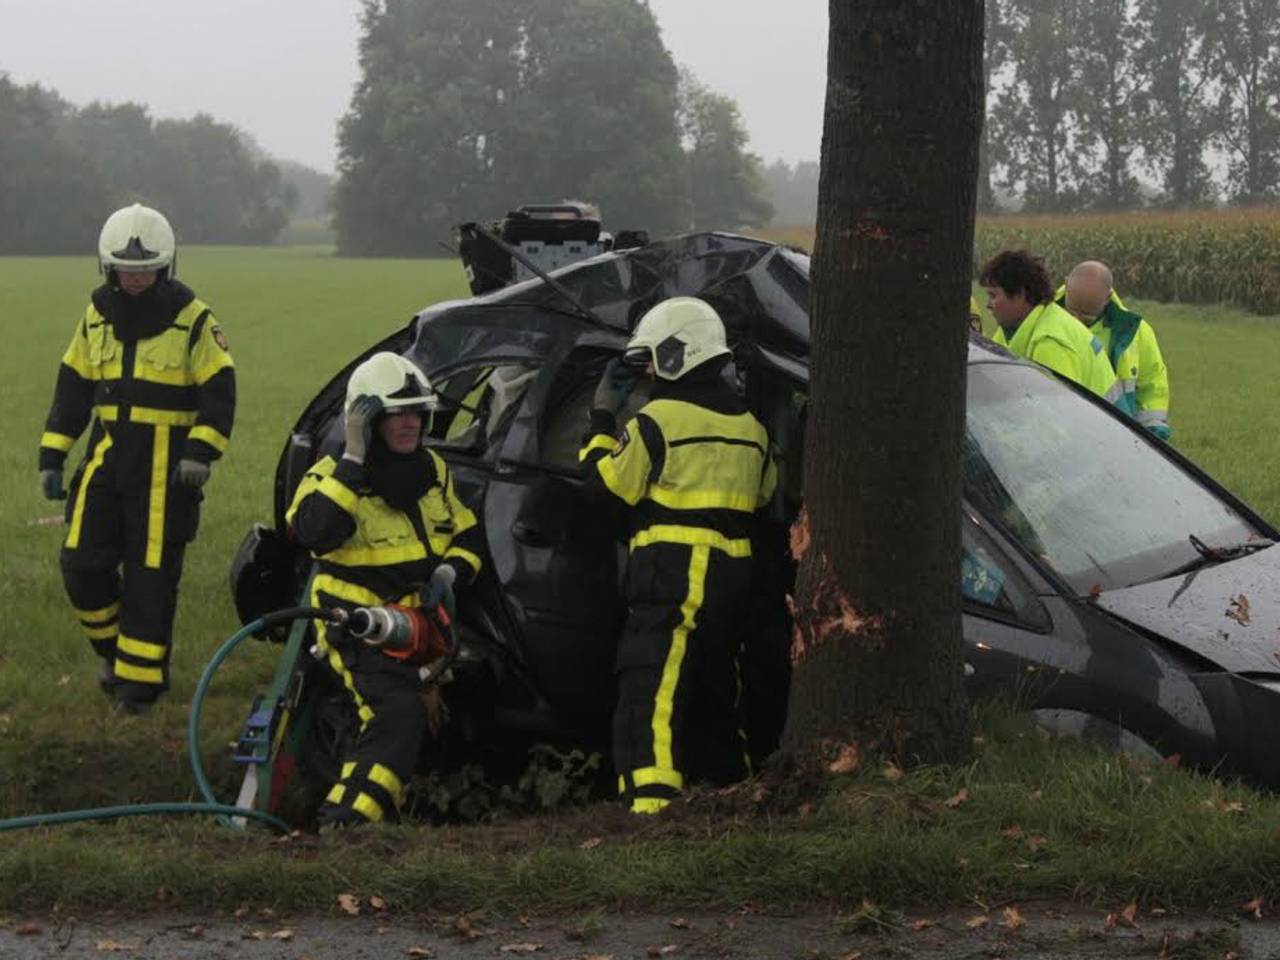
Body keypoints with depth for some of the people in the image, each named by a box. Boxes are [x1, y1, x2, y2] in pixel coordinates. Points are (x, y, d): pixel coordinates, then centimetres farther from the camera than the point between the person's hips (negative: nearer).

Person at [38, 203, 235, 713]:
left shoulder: (192, 318, -6)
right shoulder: (97, 314, 8)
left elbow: (219, 390, -5)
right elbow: (73, 386, 13)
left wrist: (201, 451, -17)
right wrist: (52, 456, 10)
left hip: (167, 465, -4)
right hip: (107, 458, 4)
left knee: (151, 574, -2)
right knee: (82, 563, 0)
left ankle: (141, 675, 8)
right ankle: (116, 651, 22)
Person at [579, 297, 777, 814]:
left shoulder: (659, 418, -8)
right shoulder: (747, 424, 16)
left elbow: (606, 481, -4)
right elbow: (763, 491, 26)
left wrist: (602, 415, 6)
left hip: (673, 568, -8)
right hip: (732, 570, 8)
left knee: (651, 686, -12)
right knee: (715, 681, 19)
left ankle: (650, 799, -21)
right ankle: (730, 783, 26)